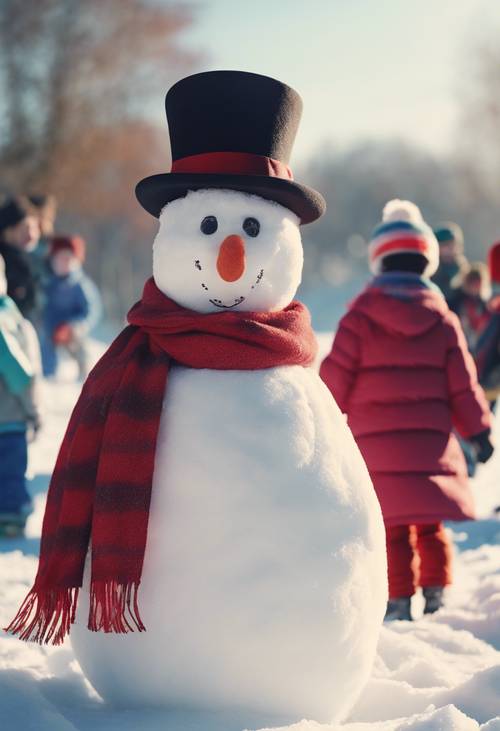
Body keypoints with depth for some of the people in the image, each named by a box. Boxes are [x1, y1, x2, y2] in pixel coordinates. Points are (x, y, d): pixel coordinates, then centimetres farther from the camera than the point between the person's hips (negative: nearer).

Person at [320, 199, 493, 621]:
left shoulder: (361, 315, -3)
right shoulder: (443, 319, 5)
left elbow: (336, 376, -3)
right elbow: (463, 383, 5)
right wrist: (479, 431, 14)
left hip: (376, 440, -2)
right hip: (430, 438, 3)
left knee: (394, 524, 1)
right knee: (430, 523, 13)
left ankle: (400, 599, -1)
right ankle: (436, 592, 13)